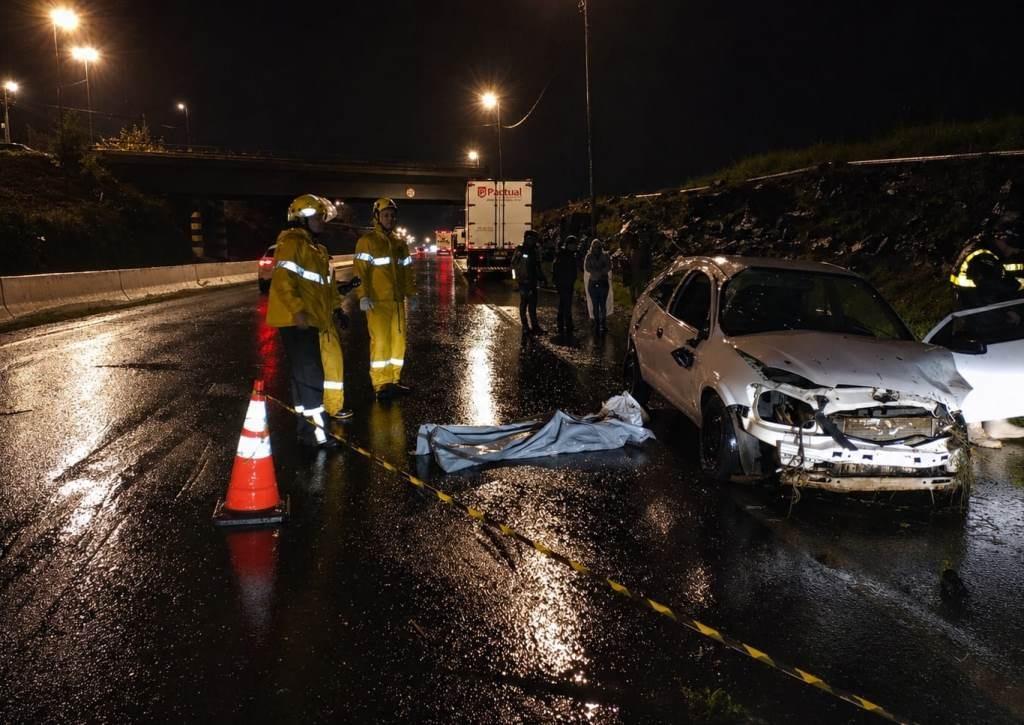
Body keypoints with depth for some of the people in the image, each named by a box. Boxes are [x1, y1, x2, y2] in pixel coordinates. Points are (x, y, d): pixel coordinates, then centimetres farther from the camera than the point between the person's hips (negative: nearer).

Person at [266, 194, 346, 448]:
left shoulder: (317, 248, 19)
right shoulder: (291, 244, -13)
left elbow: (325, 283, 27)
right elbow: (283, 281, -22)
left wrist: (336, 306, 21)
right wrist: (298, 311, -28)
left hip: (316, 320, 10)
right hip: (297, 321, -10)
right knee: (309, 374, -10)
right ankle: (312, 429, -7)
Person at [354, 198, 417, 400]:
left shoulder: (400, 244, 17)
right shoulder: (367, 242, -2)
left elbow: (407, 271, 21)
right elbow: (360, 271, -9)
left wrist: (411, 294, 14)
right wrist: (363, 296, -18)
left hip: (397, 301, 6)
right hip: (377, 301, -6)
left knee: (398, 340, 8)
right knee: (380, 341, -9)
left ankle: (393, 381, 17)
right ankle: (381, 385, -4)